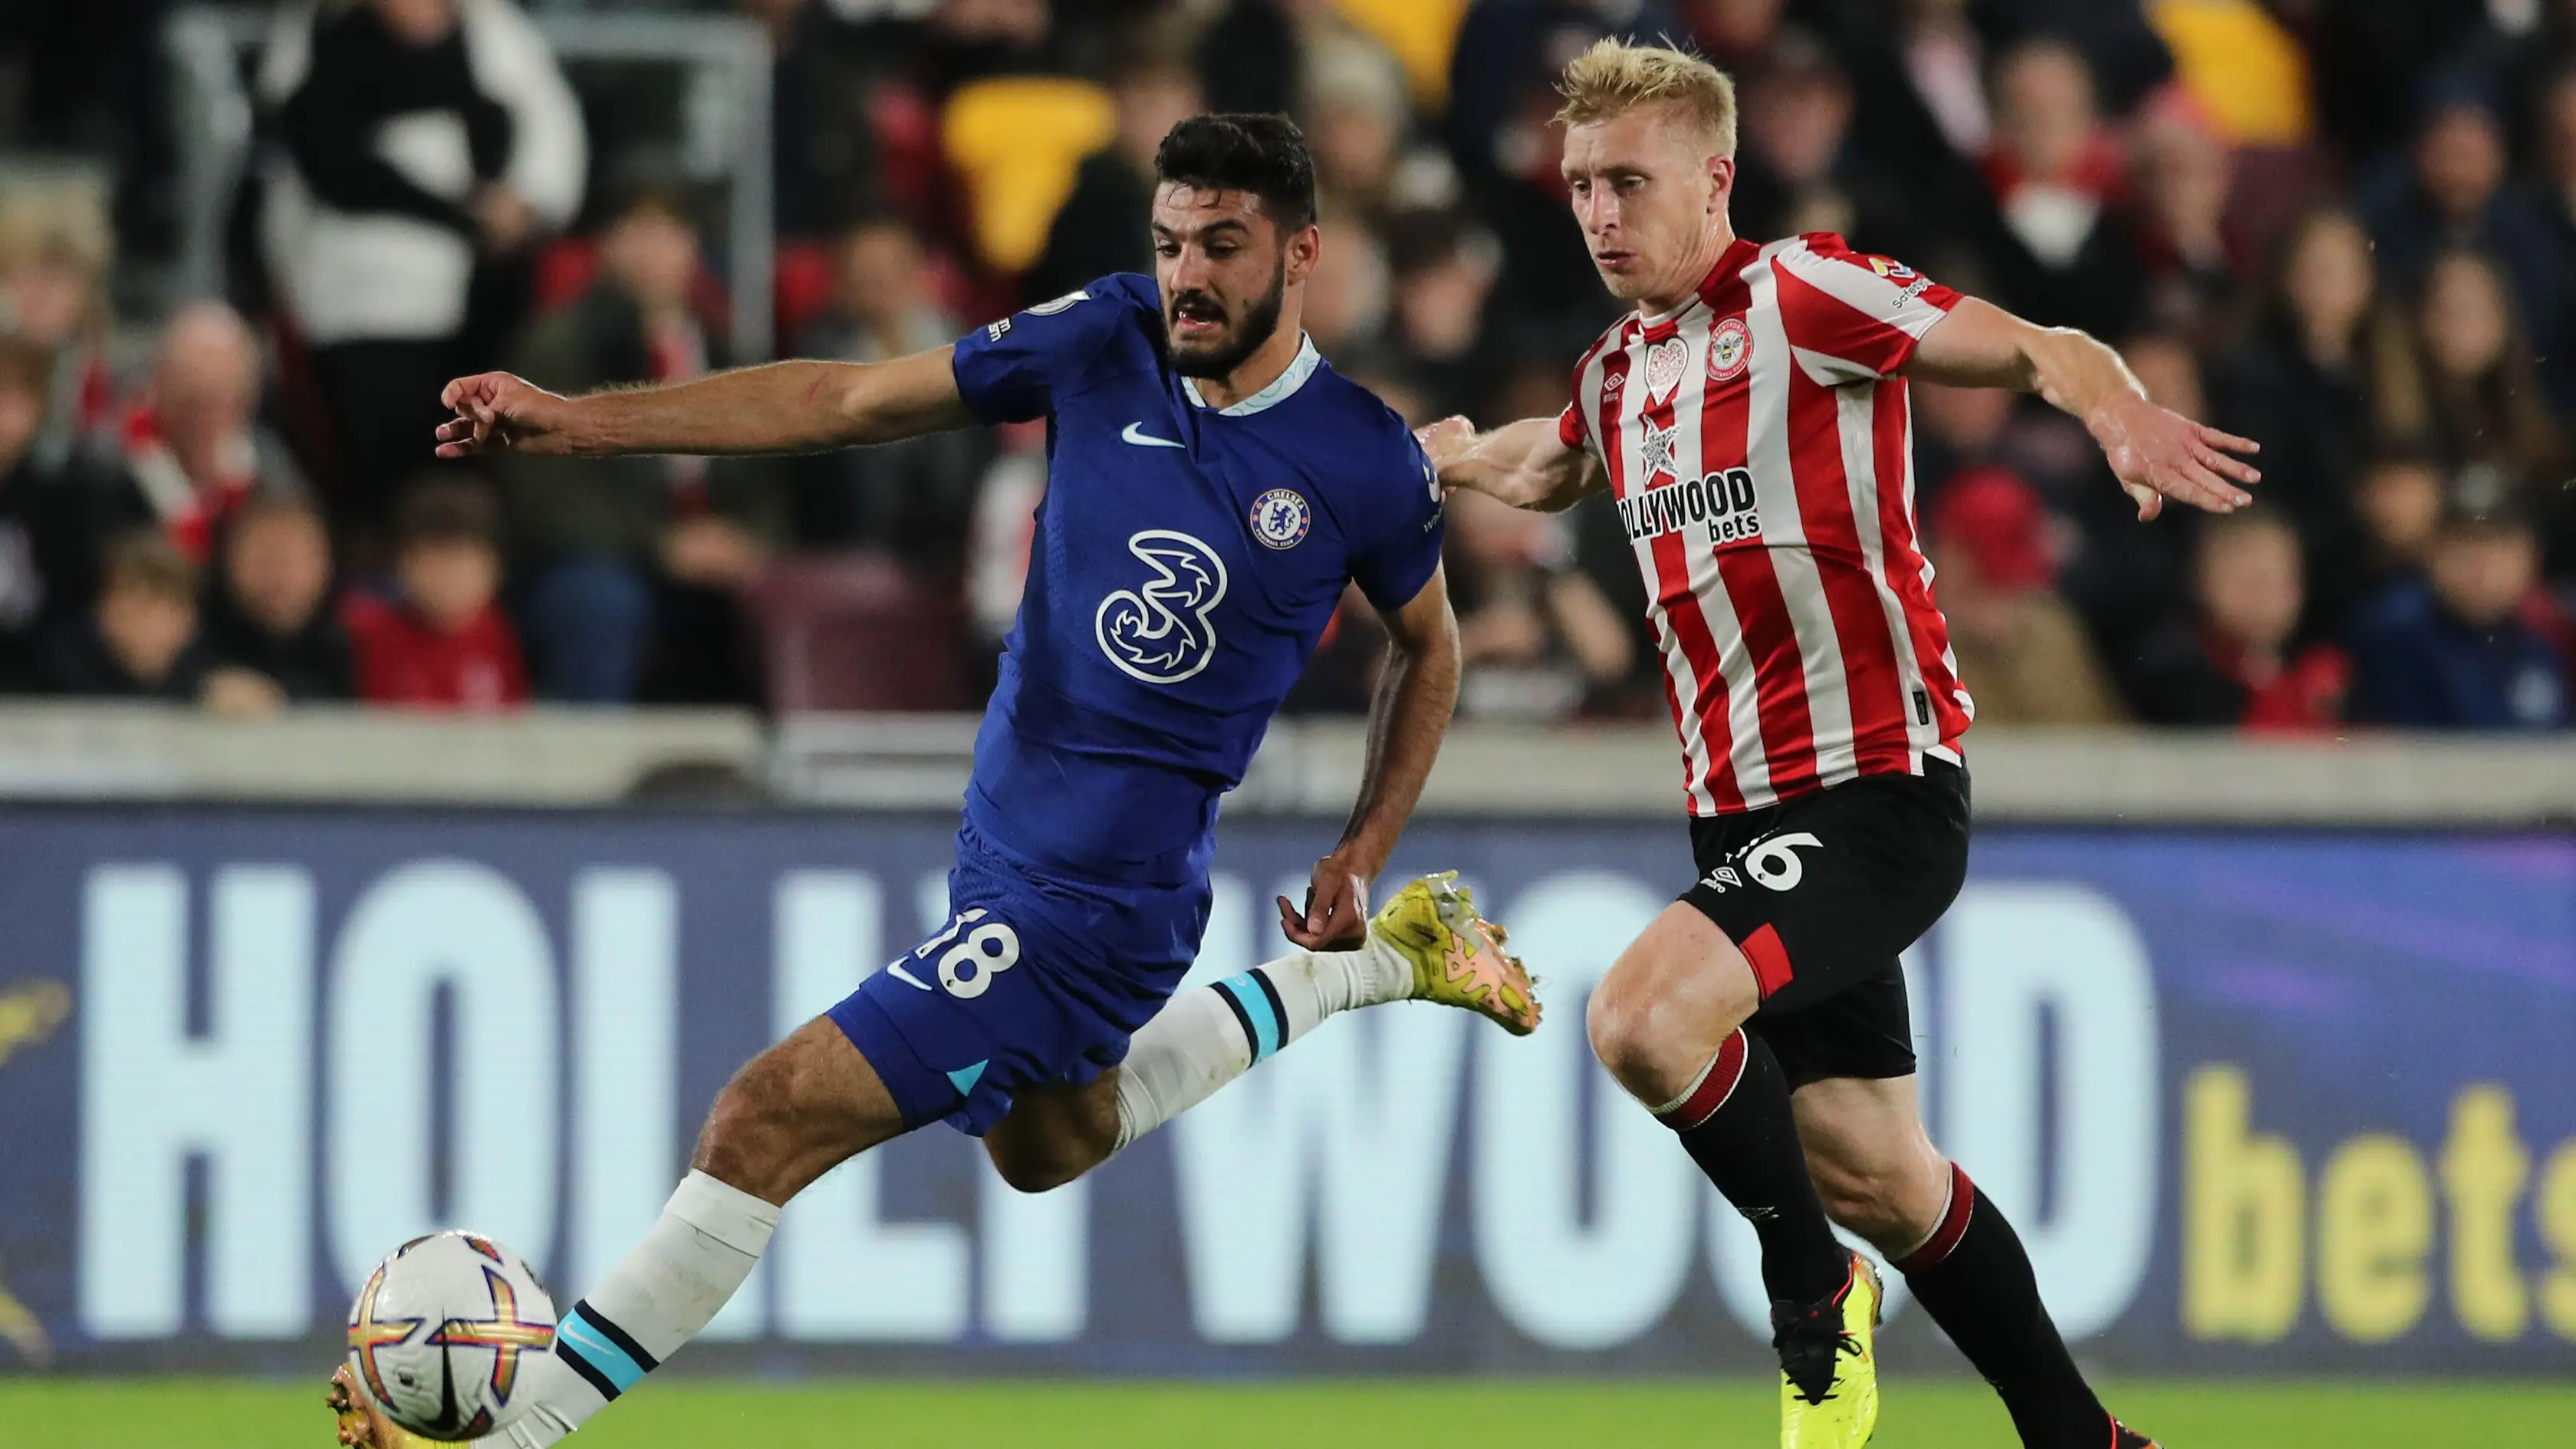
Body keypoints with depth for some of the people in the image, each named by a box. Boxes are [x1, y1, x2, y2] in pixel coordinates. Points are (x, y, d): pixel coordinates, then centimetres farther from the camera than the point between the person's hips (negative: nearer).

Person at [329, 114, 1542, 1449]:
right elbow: (847, 401, -2)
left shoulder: (1366, 463, -12)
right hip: (999, 845, 7)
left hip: (1094, 904, -7)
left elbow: (1428, 642, 9)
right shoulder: (1109, 344, -4)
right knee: (1050, 1145, 35)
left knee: (770, 1121, -16)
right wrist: (580, 422, -8)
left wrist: (1363, 859, 5)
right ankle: (1384, 966, 47)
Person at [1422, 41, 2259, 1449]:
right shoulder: (1619, 373, 13)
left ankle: (1811, 1281, -4)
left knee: (1644, 1015, -28)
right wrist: (1447, 452, 30)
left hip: (1878, 784, -8)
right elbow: (1552, 462, 39)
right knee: (1870, 1173, 9)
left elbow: (2037, 349, -17)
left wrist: (2121, 411, -35)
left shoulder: (1800, 293, -10)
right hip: (1743, 805, 8)